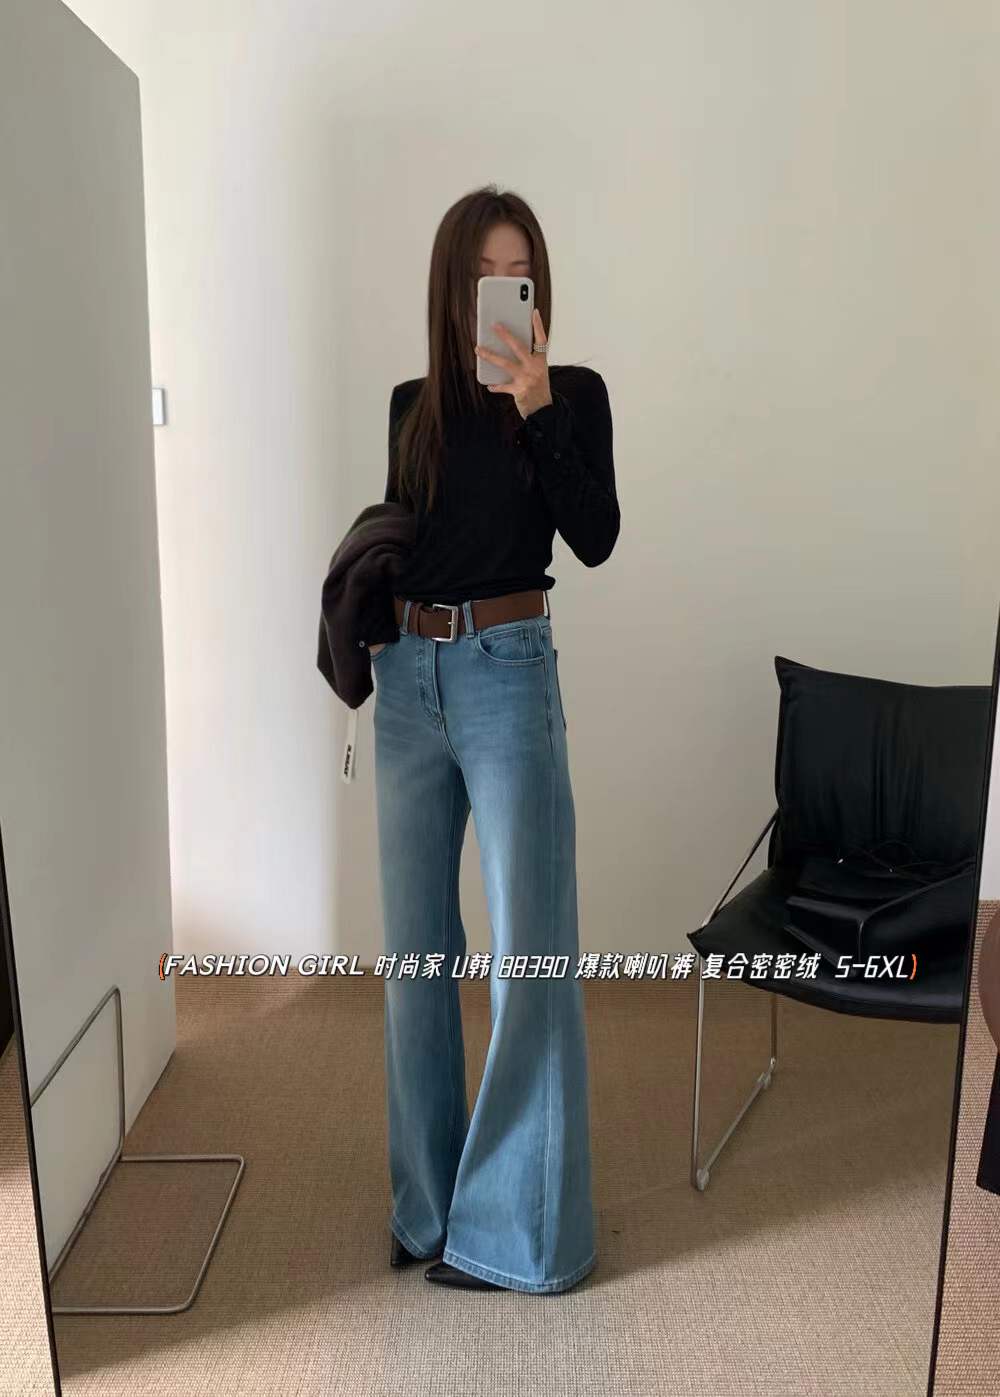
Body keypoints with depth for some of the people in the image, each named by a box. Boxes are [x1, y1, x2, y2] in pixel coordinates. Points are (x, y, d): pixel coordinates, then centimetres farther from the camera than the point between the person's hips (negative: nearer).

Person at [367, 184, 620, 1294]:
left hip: (508, 675, -4)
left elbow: (594, 538, -14)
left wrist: (537, 406, -21)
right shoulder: (413, 405, 11)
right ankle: (429, 1198, 27)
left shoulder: (573, 392, 0)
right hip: (408, 680, 5)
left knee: (529, 950, -3)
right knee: (415, 945, 10)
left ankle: (518, 1224, 13)